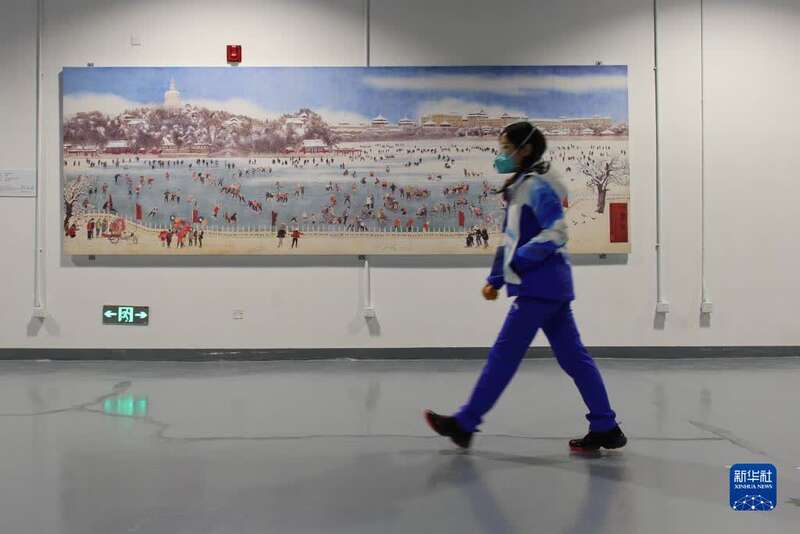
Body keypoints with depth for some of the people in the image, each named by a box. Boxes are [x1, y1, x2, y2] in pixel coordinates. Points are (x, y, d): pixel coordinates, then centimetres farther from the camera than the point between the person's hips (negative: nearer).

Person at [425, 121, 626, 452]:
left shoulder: (537, 185, -11)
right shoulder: (521, 188, 18)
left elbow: (556, 233, -20)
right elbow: (511, 240, 20)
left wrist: (517, 262, -17)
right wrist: (495, 279, 15)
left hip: (539, 287, -10)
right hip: (549, 286, 10)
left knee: (504, 355, -4)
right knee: (573, 357, 9)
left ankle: (465, 424, 4)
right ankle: (606, 428, 13)